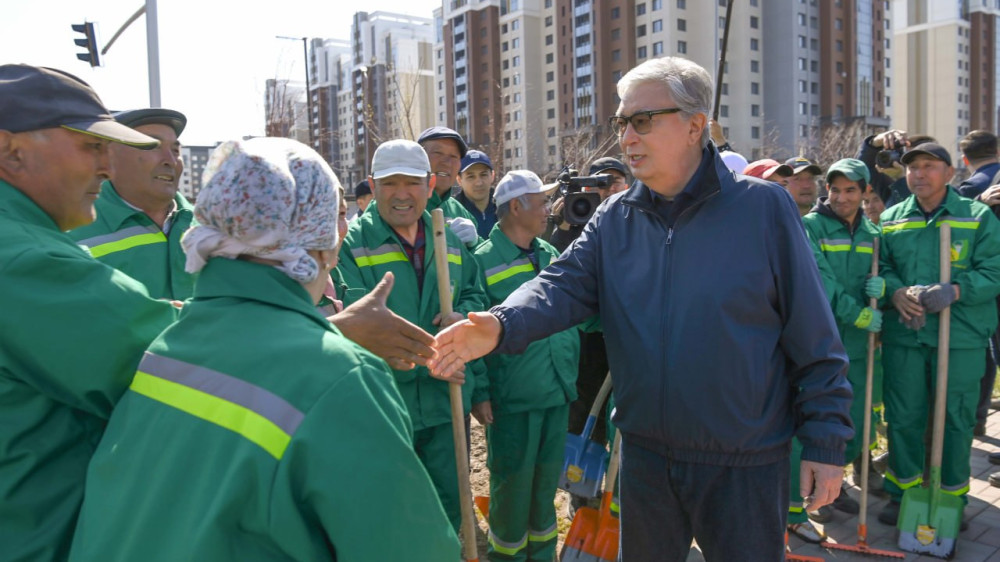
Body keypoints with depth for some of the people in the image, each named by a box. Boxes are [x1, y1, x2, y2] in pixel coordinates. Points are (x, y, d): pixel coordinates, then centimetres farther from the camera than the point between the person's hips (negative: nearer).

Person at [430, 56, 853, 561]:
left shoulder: (763, 207, -10)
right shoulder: (615, 218, 1)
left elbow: (814, 341, -8)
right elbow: (564, 284, -9)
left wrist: (826, 443, -7)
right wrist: (500, 325, -29)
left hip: (745, 465, -3)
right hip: (645, 457, 4)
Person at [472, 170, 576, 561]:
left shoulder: (549, 254, 7)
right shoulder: (483, 261, -12)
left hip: (557, 392, 6)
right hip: (512, 397, -6)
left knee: (546, 483, 18)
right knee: (512, 486, 8)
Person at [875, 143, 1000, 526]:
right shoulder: (891, 220, 8)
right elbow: (880, 267, 9)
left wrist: (954, 291, -21)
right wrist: (896, 292, -12)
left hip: (961, 337, -2)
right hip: (903, 334, 2)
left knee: (956, 418, 8)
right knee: (903, 416, 8)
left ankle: (953, 498, 25)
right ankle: (903, 491, 25)